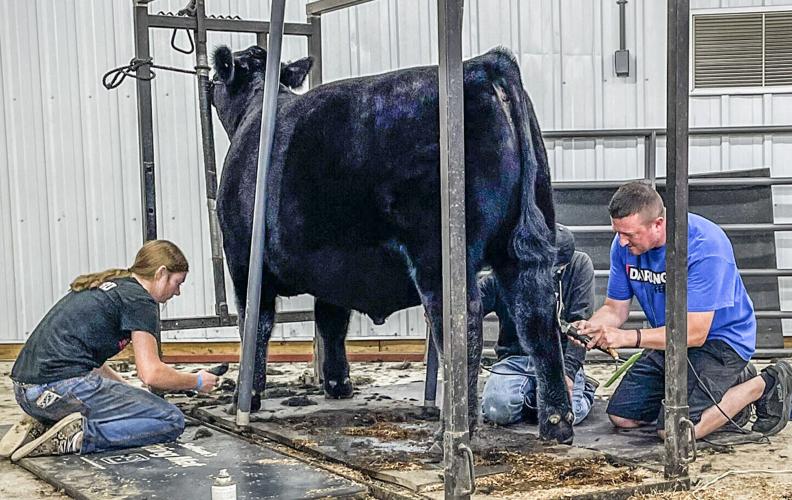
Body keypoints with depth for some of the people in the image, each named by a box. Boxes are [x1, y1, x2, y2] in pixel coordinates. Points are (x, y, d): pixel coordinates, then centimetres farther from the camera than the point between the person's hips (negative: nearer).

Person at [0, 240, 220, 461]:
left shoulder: (104, 287, 24)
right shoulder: (140, 299, -3)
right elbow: (151, 373, -9)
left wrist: (125, 389, 28)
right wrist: (197, 382, 7)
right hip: (64, 387, -9)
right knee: (171, 420, -3)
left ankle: (41, 426, 10)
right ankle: (79, 436, -15)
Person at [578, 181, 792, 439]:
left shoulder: (705, 246, -29)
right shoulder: (625, 243, -9)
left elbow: (695, 332, -31)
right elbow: (615, 308, 0)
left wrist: (628, 337, -37)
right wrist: (590, 326, -24)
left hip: (719, 338, -8)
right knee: (622, 417, 5)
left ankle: (764, 385, 0)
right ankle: (727, 384, 16)